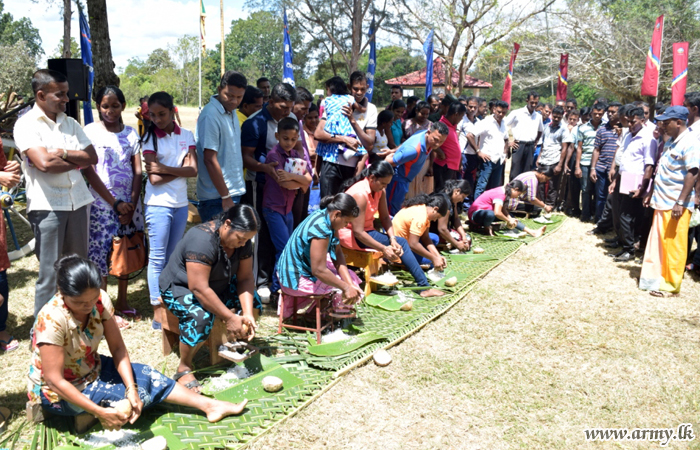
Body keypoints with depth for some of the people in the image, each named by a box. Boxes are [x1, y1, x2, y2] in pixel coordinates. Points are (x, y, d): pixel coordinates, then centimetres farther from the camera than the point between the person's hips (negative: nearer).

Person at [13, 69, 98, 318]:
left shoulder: (70, 123, 13)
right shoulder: (26, 124, -5)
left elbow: (92, 158, 5)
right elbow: (44, 163, -18)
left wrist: (64, 153, -10)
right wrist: (78, 160, -4)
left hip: (78, 201, 5)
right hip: (47, 205, -5)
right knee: (50, 273, -1)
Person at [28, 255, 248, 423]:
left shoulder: (100, 300, -17)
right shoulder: (52, 319, -32)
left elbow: (118, 348, -13)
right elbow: (55, 380, -30)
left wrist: (131, 389, -26)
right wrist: (99, 412, -33)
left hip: (89, 369, 6)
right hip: (56, 392, -6)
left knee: (145, 375, -4)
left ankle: (208, 405, 1)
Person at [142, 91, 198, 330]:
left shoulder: (186, 136, 5)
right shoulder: (150, 138, -3)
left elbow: (193, 170, -7)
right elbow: (154, 178, -12)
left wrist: (165, 169, -15)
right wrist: (180, 169, -9)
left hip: (180, 204, 4)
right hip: (158, 204, -4)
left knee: (173, 257, 11)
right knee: (157, 258, -2)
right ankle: (158, 314, 1)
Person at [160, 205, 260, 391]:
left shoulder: (242, 239, -10)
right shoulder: (202, 239, -34)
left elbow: (245, 278, -9)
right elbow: (199, 289, -36)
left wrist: (247, 314, -23)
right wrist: (230, 318, -32)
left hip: (217, 287, 8)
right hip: (179, 288, -8)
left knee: (253, 302, -5)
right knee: (200, 317, -35)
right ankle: (184, 368, -15)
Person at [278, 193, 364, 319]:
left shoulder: (324, 215, 0)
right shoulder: (321, 228, -29)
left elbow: (337, 254, 0)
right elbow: (319, 271, -28)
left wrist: (350, 284, -10)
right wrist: (347, 288, -21)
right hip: (297, 280, -10)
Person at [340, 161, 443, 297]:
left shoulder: (380, 190, 0)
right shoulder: (360, 194, -27)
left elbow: (385, 217, -1)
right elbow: (358, 232, -28)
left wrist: (392, 238, -19)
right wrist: (384, 249, -27)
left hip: (367, 229, 9)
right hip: (350, 234, -9)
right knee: (401, 242, -16)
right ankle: (424, 287, -14)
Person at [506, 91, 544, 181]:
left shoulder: (538, 117, 13)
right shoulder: (517, 113, -2)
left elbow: (540, 131, 31)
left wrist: (535, 142, 18)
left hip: (530, 147, 4)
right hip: (518, 145, -4)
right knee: (515, 173, -6)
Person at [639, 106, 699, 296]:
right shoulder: (672, 142, 15)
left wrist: (680, 203, -24)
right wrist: (651, 192, 21)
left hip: (676, 205, -8)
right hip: (662, 202, 8)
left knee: (674, 245, 0)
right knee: (657, 243, 13)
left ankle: (671, 285, 9)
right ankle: (654, 277, 23)